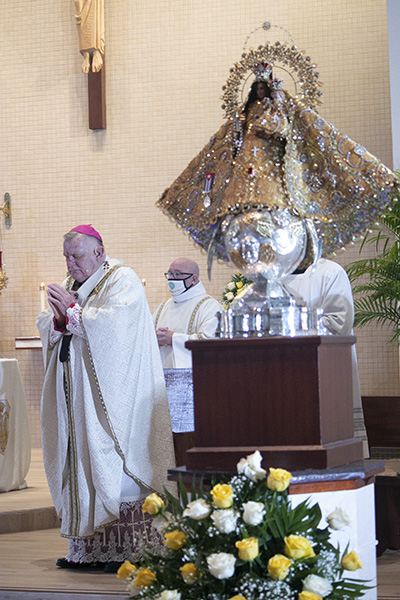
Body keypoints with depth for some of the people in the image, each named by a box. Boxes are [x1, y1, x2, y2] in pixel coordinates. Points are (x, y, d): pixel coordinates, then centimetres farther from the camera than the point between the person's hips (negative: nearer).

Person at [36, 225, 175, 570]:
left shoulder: (123, 280, -4)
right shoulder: (70, 287, 18)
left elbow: (113, 326, -20)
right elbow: (48, 333, 14)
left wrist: (72, 311, -12)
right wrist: (59, 318, -7)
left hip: (109, 397, -7)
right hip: (77, 398, 7)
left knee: (116, 472, -8)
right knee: (80, 464, 4)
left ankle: (129, 549, -6)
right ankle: (88, 548, 8)